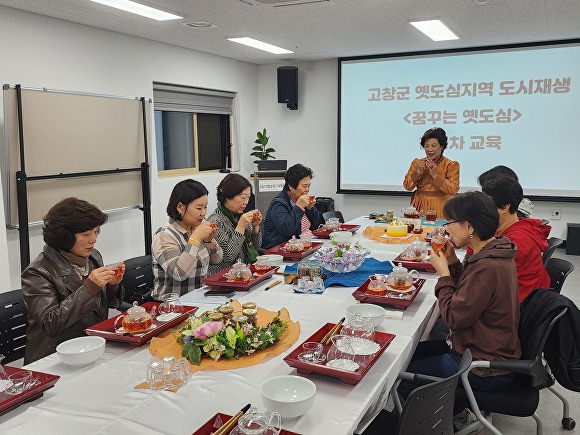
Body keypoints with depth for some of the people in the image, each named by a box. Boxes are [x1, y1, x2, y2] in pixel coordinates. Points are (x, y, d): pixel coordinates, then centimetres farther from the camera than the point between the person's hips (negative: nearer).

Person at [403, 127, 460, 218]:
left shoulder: (451, 165, 1)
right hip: (420, 206, 2)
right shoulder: (417, 162, 10)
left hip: (440, 207, -2)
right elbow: (407, 186, 4)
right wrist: (418, 172, -9)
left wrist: (435, 175, -15)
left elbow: (453, 190, -11)